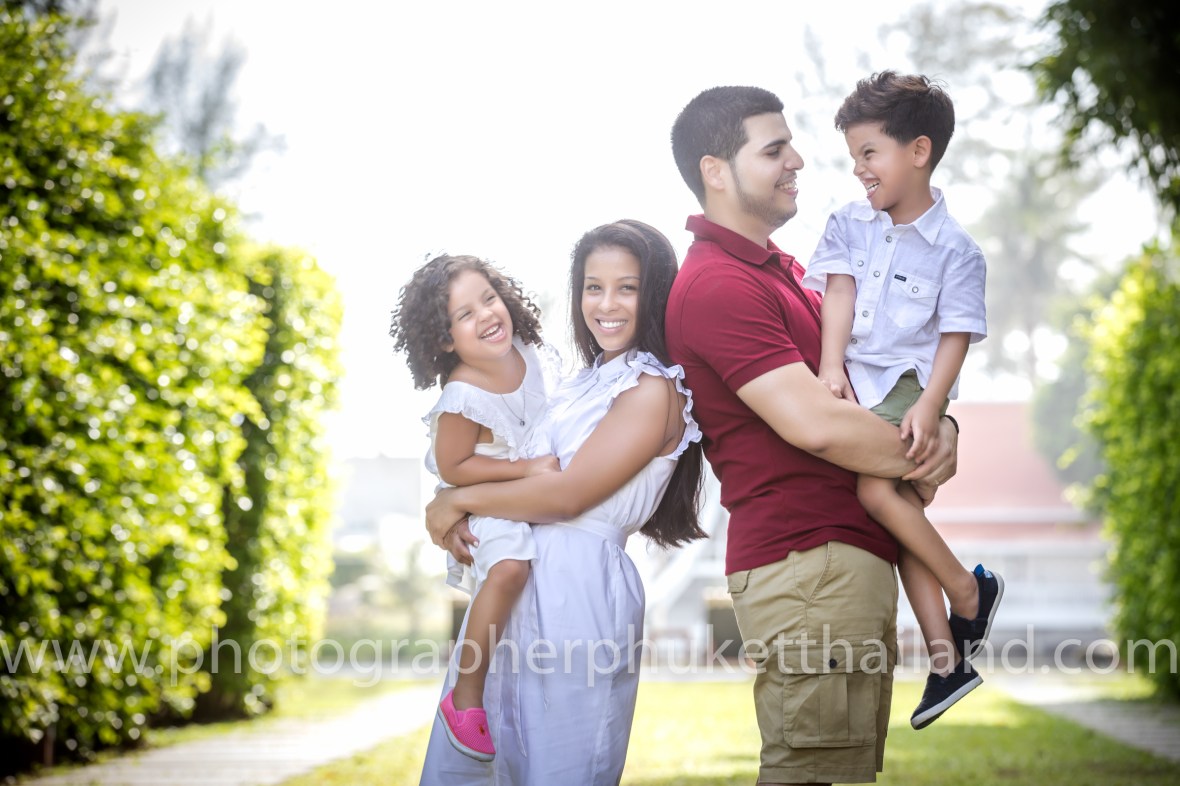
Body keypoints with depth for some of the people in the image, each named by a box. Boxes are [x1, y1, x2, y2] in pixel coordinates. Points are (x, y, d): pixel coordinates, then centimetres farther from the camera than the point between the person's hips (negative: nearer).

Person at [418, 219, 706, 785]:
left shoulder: (652, 392, -9)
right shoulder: (587, 384, 19)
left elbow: (567, 495, -15)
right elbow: (526, 471, 21)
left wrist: (459, 500, -5)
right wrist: (454, 514, 1)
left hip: (578, 585, -9)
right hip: (519, 579, 9)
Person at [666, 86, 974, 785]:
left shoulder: (784, 270, 21)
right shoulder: (717, 283, -13)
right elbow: (815, 424, -21)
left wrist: (941, 426, 2)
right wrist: (925, 461, -6)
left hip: (861, 556, 10)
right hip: (806, 563, -10)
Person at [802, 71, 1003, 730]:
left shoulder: (954, 248, -3)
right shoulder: (850, 224, 10)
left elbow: (957, 335, -7)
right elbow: (837, 291, -2)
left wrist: (930, 406, -21)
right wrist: (830, 365, -17)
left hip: (908, 384, -6)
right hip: (853, 382, 6)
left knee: (879, 488, -28)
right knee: (904, 507, 8)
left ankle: (968, 591, -8)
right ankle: (946, 655, 15)